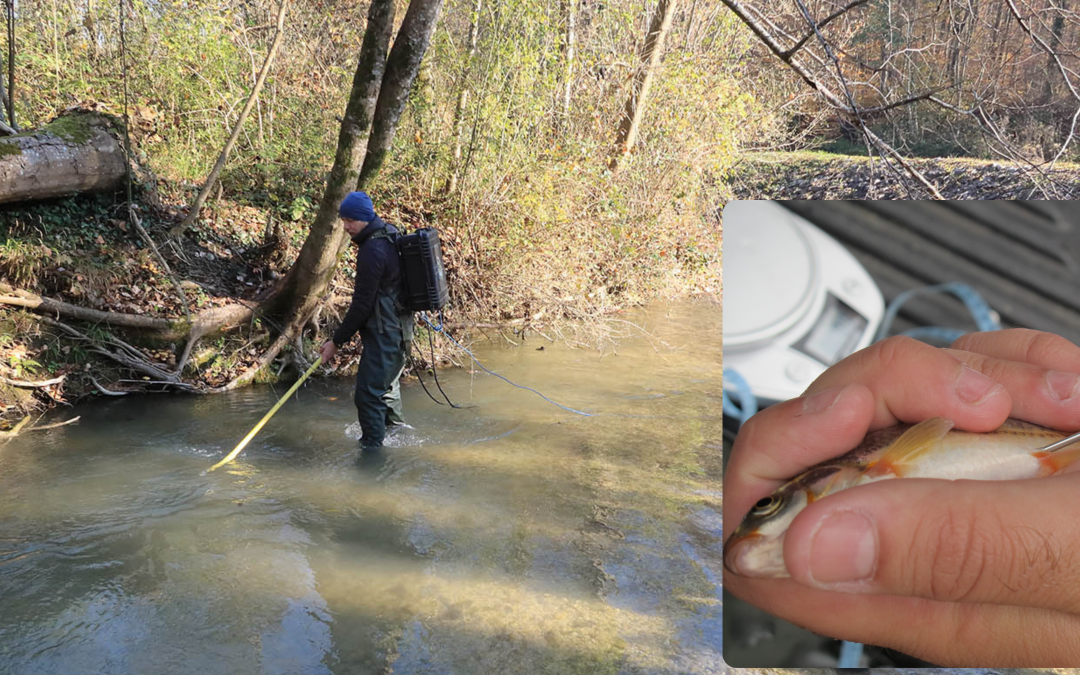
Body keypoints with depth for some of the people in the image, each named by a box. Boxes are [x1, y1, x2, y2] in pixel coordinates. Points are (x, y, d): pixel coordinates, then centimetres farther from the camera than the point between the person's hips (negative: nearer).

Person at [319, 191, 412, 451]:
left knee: (368, 392, -10)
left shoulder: (372, 250, -22)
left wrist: (337, 340, -14)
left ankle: (372, 445, -5)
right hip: (398, 327, 11)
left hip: (383, 333, -11)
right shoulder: (390, 235, 9)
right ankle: (395, 428, 47)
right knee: (387, 381, 28)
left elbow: (362, 304, -21)